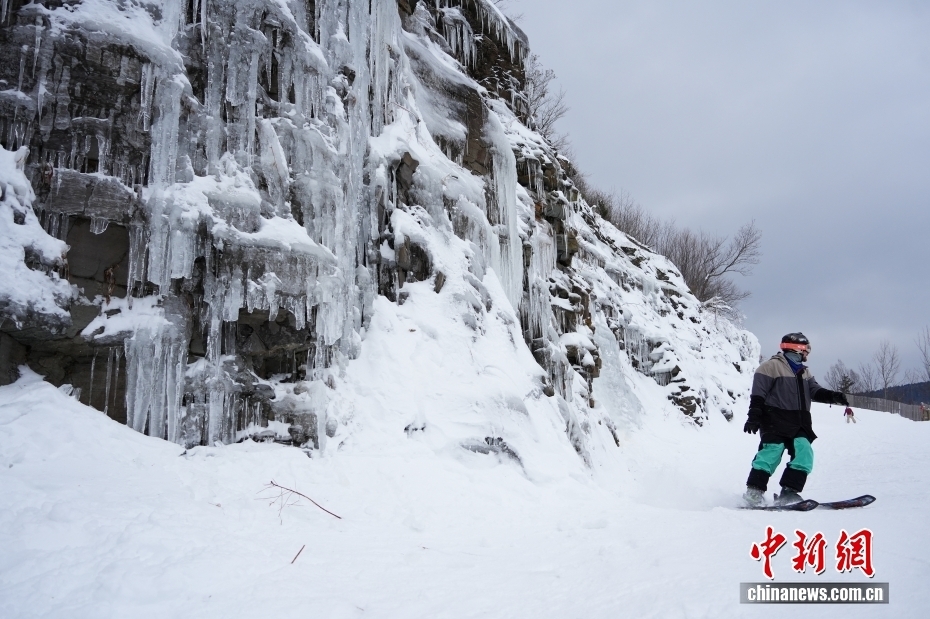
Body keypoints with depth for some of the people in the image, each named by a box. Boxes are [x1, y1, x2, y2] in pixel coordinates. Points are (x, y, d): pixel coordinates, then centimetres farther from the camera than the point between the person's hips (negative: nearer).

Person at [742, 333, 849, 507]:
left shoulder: (804, 372, 23)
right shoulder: (771, 367, -3)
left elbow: (815, 391, 15)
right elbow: (758, 394, -8)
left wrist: (832, 396, -6)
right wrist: (754, 417, -15)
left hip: (799, 424, 7)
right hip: (775, 421, -7)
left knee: (804, 453, -9)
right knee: (771, 453, -16)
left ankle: (789, 492, -8)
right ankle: (754, 491, -9)